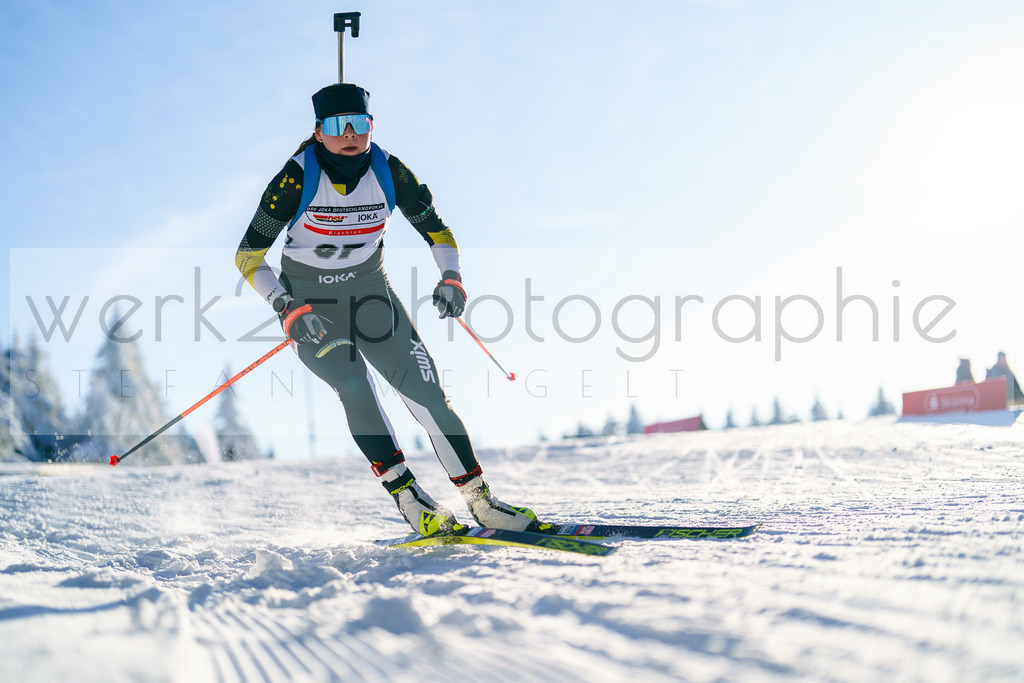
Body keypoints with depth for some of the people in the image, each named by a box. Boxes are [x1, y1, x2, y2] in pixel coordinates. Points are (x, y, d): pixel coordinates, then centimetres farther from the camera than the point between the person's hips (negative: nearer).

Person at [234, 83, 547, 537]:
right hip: (309, 303, -2)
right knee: (354, 387, -27)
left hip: (371, 292, 3)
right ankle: (408, 499, -25)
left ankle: (479, 500, -7)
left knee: (426, 390, -12)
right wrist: (287, 309, -26)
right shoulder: (298, 178, -20)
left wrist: (451, 277, -14)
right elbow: (248, 256, -15)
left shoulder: (389, 172, -11)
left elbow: (437, 231, 4)